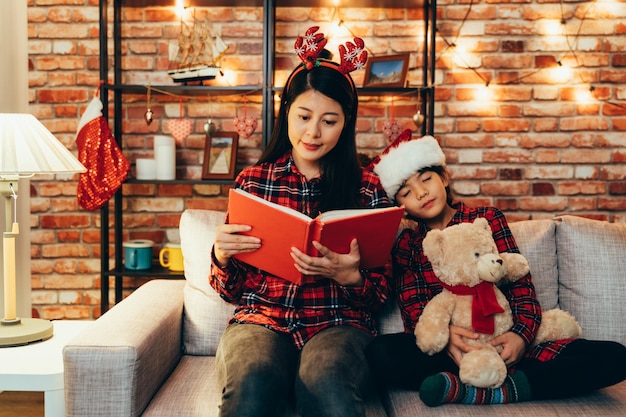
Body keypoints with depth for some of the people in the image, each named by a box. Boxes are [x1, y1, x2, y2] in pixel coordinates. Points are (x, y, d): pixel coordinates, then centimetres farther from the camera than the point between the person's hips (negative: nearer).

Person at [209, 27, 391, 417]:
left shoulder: (367, 187, 6)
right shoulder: (252, 180, 10)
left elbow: (380, 292, 6)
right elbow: (232, 290, 13)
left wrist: (348, 276, -16)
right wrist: (222, 256, -9)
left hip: (339, 323, -1)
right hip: (261, 318, 1)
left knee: (327, 382, -36)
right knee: (252, 382, -33)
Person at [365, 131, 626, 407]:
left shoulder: (488, 219, 11)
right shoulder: (405, 245, 10)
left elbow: (519, 282, 2)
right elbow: (412, 307, -2)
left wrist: (521, 335, -18)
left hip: (501, 346, 2)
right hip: (445, 350, -1)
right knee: (380, 353, -33)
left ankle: (473, 390, -29)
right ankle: (509, 383, -28)